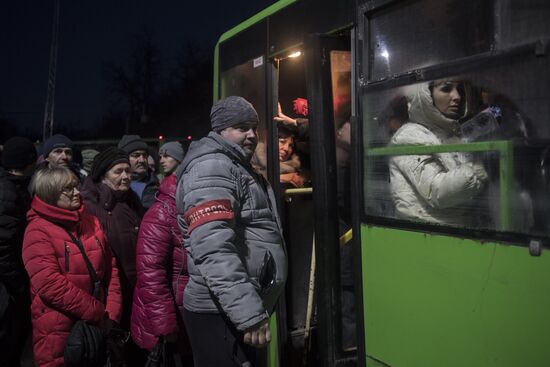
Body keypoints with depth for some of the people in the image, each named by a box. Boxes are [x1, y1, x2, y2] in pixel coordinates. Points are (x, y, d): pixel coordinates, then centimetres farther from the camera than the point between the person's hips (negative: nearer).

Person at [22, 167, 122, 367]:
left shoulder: (91, 222, 6)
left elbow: (110, 268, 7)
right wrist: (97, 312, -16)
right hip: (59, 331, -5)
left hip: (96, 326, 6)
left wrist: (111, 313, -3)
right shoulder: (38, 231, -11)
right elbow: (50, 284, -20)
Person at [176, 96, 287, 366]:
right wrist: (250, 314, -30)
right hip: (220, 314, -10)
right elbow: (214, 250, -27)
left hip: (239, 309, 10)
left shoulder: (240, 169, 19)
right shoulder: (212, 167, -14)